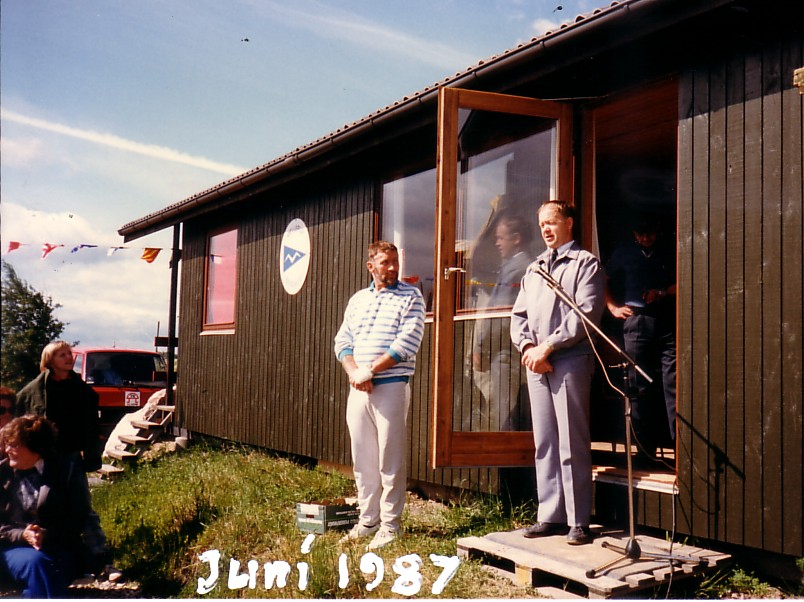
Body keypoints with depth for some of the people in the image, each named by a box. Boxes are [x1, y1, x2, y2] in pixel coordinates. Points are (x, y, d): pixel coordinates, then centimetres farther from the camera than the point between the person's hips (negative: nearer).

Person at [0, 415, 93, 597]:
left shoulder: (67, 470, 2)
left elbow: (79, 519, 0)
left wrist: (47, 535, -16)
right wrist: (22, 535, -13)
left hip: (58, 550, -1)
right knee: (36, 562, -33)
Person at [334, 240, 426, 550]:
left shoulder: (410, 297, -1)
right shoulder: (358, 299, 16)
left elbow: (408, 342, -12)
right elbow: (342, 340, 13)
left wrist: (371, 370, -15)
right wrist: (353, 371, -7)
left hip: (391, 386, -5)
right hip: (358, 388, 5)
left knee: (390, 458, -3)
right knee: (362, 458, 9)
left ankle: (390, 525, 5)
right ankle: (367, 520, 19)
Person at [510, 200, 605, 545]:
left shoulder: (586, 264, 1)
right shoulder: (533, 269, 22)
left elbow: (585, 313, -10)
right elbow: (518, 315, 17)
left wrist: (547, 347, -14)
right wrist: (527, 347, -2)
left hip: (570, 361, -7)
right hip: (536, 363, 7)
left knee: (572, 444, -5)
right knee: (544, 443, 8)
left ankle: (578, 522, 0)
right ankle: (550, 516, 14)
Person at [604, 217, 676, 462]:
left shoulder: (669, 253, 17)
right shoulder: (624, 253, 18)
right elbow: (605, 282, 20)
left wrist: (662, 293, -4)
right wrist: (613, 308, 6)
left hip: (667, 321, 0)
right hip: (636, 321, 0)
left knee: (673, 382, -10)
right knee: (639, 386, -1)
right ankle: (646, 448, 4)